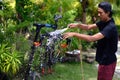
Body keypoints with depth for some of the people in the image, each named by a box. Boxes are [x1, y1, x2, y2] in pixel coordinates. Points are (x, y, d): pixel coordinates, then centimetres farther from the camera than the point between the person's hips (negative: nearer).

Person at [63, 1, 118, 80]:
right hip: (104, 59, 9)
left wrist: (74, 34, -32)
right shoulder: (103, 22, 3)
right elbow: (89, 27, 4)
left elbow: (91, 38, -33)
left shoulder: (111, 27, -26)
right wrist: (78, 25, -15)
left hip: (107, 61, -9)